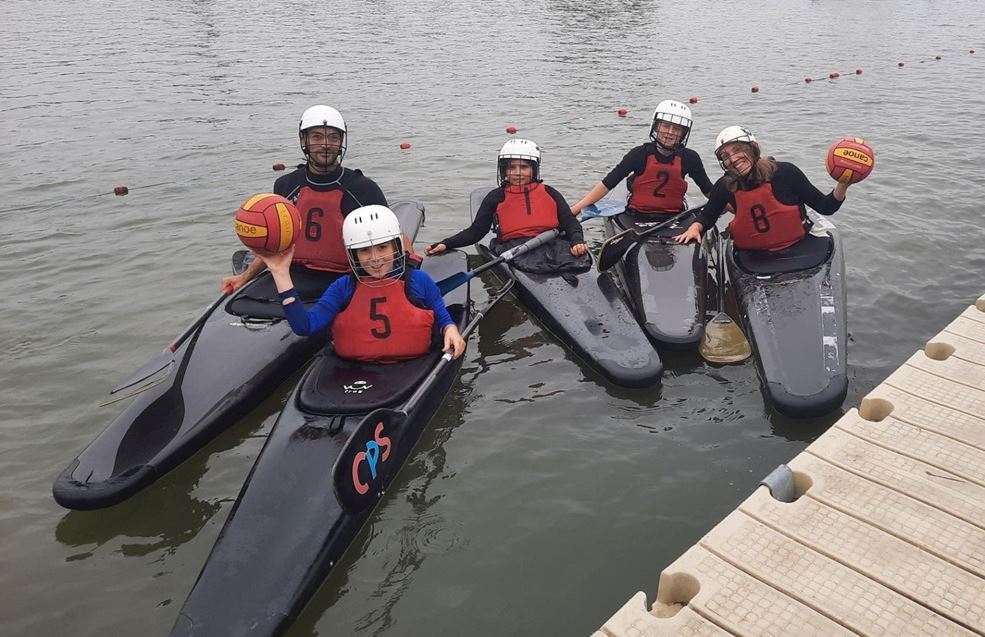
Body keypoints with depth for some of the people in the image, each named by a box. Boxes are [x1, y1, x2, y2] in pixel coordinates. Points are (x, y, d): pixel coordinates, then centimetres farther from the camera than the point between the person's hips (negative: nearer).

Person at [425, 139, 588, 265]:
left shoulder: (549, 193, 23)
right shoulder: (496, 197, 19)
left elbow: (570, 222, 16)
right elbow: (475, 231, 16)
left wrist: (577, 242, -8)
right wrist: (445, 244, 0)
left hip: (552, 245, 2)